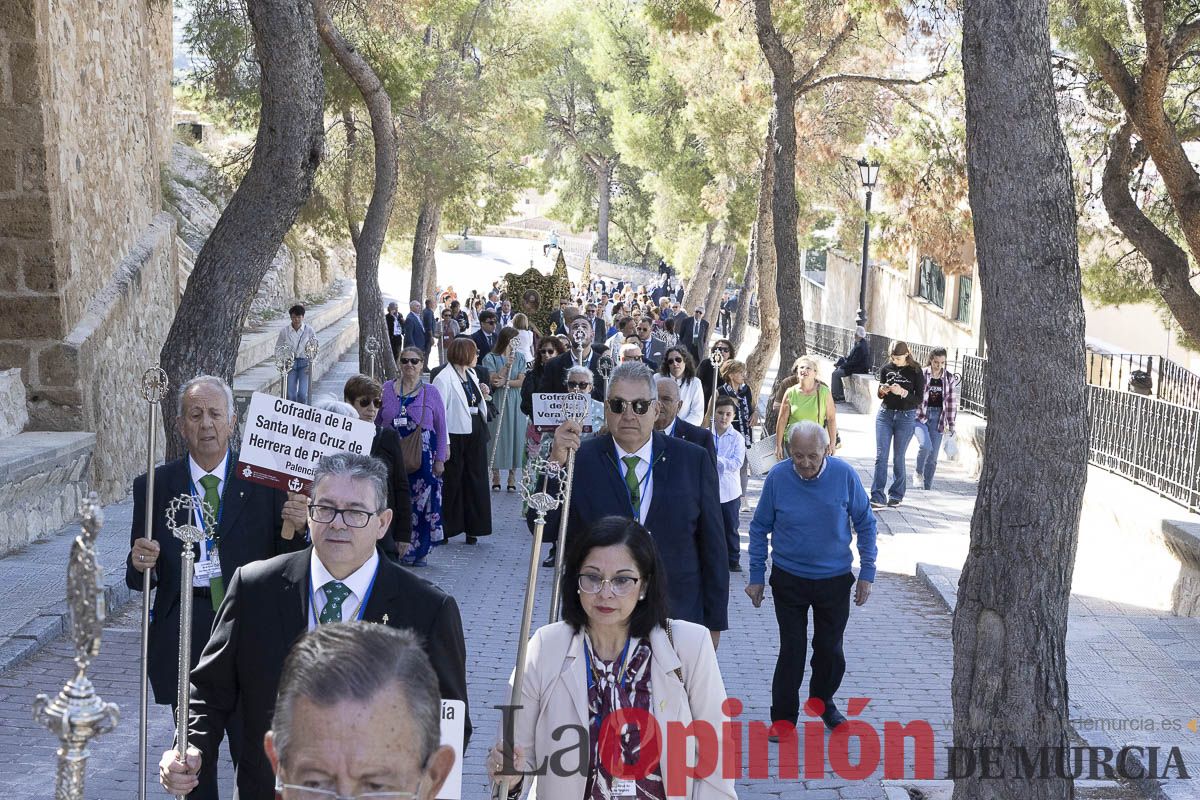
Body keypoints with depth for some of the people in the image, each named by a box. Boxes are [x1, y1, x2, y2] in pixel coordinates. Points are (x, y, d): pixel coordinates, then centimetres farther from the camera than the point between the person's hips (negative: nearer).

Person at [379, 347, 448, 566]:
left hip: (423, 458, -1)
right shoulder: (386, 390, 6)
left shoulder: (431, 393, 4)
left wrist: (440, 459, -1)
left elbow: (441, 429, 5)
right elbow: (375, 424, 11)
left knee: (422, 503, -1)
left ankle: (418, 551, 11)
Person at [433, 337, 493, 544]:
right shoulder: (444, 378, -12)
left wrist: (483, 396, 3)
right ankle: (445, 529, 15)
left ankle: (472, 528, 18)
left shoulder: (471, 375, 14)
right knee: (452, 482, 3)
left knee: (475, 481, 9)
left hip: (475, 434, 7)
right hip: (456, 435, -7)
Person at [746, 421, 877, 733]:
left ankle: (823, 702, 38)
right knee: (792, 651, 0)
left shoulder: (845, 475, -12)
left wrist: (867, 573, -1)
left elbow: (865, 524, 0)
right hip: (789, 579, -1)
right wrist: (756, 577, 0)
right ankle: (784, 717, 15)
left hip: (835, 579, 1)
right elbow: (760, 528, -1)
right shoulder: (777, 477, -12)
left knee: (830, 649, 13)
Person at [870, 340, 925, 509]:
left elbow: (919, 399, -8)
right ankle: (877, 496, -5)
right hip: (885, 414, 3)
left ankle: (896, 495, 18)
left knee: (898, 457, 5)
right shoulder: (886, 368, 2)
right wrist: (882, 391, -11)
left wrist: (902, 392, -23)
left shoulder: (915, 372, -6)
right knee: (880, 455, -4)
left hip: (906, 417, -3)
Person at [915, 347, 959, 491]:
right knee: (926, 445, -24)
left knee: (933, 457, 4)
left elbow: (952, 402, 6)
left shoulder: (950, 378, 3)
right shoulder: (921, 374, -5)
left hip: (938, 418, 3)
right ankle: (919, 472, 4)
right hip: (921, 415, -3)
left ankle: (927, 488, 14)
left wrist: (951, 425, 4)